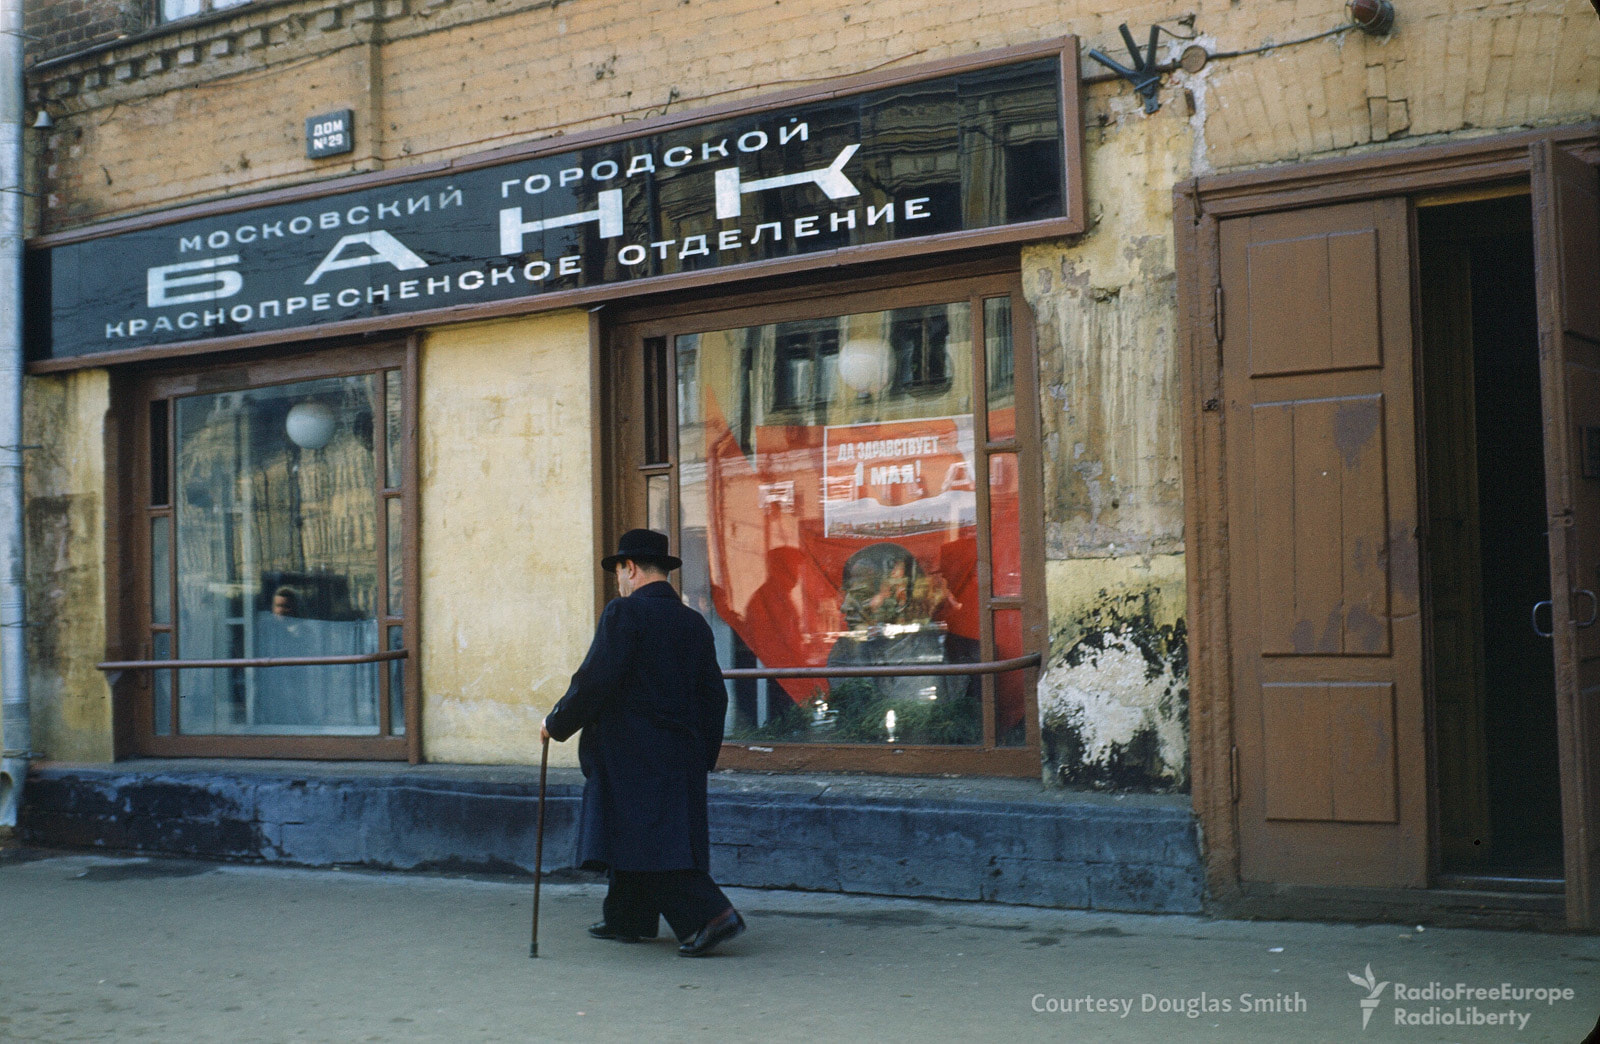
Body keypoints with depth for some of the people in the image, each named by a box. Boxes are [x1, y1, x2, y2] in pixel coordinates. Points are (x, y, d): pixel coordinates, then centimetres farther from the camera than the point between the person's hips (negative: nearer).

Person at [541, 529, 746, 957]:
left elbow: (594, 681, -15)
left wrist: (557, 723, -2)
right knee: (635, 835, 19)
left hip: (632, 754, -8)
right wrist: (704, 754, 19)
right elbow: (714, 694, 11)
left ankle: (711, 915, -15)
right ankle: (626, 918, 29)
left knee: (649, 839, -6)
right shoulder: (694, 622, 9)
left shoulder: (624, 613, -11)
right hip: (682, 754, 8)